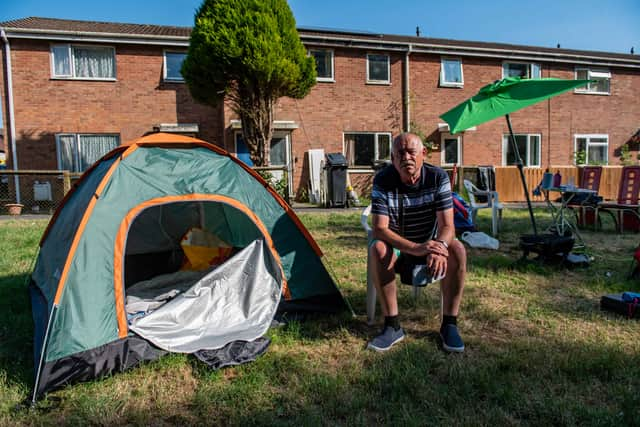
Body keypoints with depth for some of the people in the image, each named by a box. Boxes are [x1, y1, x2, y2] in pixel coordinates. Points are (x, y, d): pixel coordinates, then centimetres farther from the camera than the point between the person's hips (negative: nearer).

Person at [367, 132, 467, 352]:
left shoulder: (438, 177, -16)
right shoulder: (383, 180, -20)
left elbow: (447, 225, -20)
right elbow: (380, 228, -28)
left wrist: (439, 247, -45)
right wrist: (416, 248, -43)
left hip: (430, 243, 1)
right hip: (396, 246, -1)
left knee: (457, 249, -28)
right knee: (378, 250, -34)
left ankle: (449, 324, -15)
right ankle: (392, 326, -24)